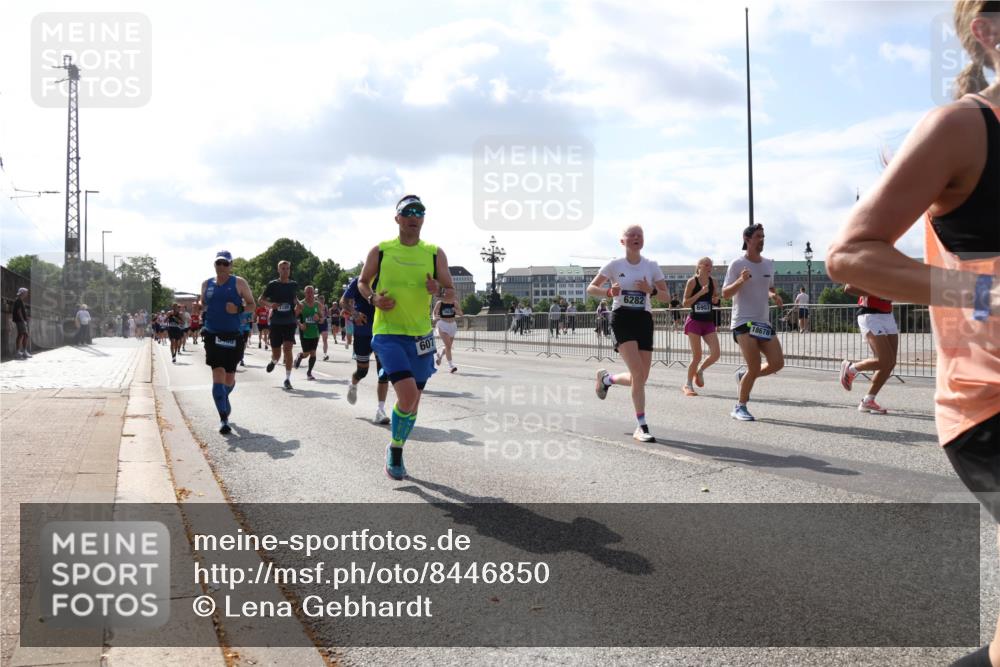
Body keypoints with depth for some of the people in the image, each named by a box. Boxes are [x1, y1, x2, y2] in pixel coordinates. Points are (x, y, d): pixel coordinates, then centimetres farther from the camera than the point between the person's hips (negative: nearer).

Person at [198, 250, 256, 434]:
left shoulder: (239, 283, 2)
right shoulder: (207, 284, 10)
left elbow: (252, 305, 4)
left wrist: (239, 309, -15)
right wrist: (200, 306, 1)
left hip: (233, 335, -1)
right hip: (213, 335, 1)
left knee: (229, 376, 11)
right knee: (218, 375, -11)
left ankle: (224, 398, 45)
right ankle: (223, 419, -13)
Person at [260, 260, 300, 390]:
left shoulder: (294, 285, 7)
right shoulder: (272, 285, -1)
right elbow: (261, 299, 3)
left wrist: (297, 306, 6)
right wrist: (271, 305, -15)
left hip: (290, 322, 1)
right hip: (276, 322, -1)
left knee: (287, 348, -15)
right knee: (276, 353, 5)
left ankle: (287, 379, -8)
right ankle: (274, 361, 45)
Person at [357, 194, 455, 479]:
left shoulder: (435, 254, 3)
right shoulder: (380, 251, 0)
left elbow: (452, 294, 8)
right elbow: (362, 282, 12)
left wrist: (439, 291, -15)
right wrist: (373, 298, -9)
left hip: (421, 336, 3)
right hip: (388, 334, -3)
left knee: (413, 401, 11)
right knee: (407, 394, -21)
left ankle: (396, 452, 35)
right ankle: (394, 448, 4)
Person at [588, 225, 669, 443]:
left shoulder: (651, 266, 7)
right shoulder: (614, 265, 0)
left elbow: (666, 296, 6)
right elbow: (591, 288, 3)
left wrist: (651, 290, -14)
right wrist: (609, 292, -16)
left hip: (644, 320, 4)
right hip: (622, 318, -4)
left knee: (640, 378, 1)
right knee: (638, 373, -19)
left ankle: (607, 378, 33)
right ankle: (641, 426, -11)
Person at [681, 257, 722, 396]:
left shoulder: (712, 282, 7)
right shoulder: (692, 281, -7)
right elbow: (685, 303, -10)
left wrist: (716, 300, -3)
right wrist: (700, 293, -19)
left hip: (708, 322, 5)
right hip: (695, 321, -5)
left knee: (716, 353, -8)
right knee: (697, 356, -5)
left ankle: (700, 371, 22)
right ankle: (688, 385, 12)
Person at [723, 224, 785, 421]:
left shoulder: (769, 264, 12)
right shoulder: (737, 264, -7)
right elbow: (725, 293, -9)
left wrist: (774, 295, 2)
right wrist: (741, 281, -27)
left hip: (763, 322, 7)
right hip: (743, 322, -6)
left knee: (777, 363, -2)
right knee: (755, 367, -13)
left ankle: (743, 376, 23)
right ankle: (740, 408, 2)